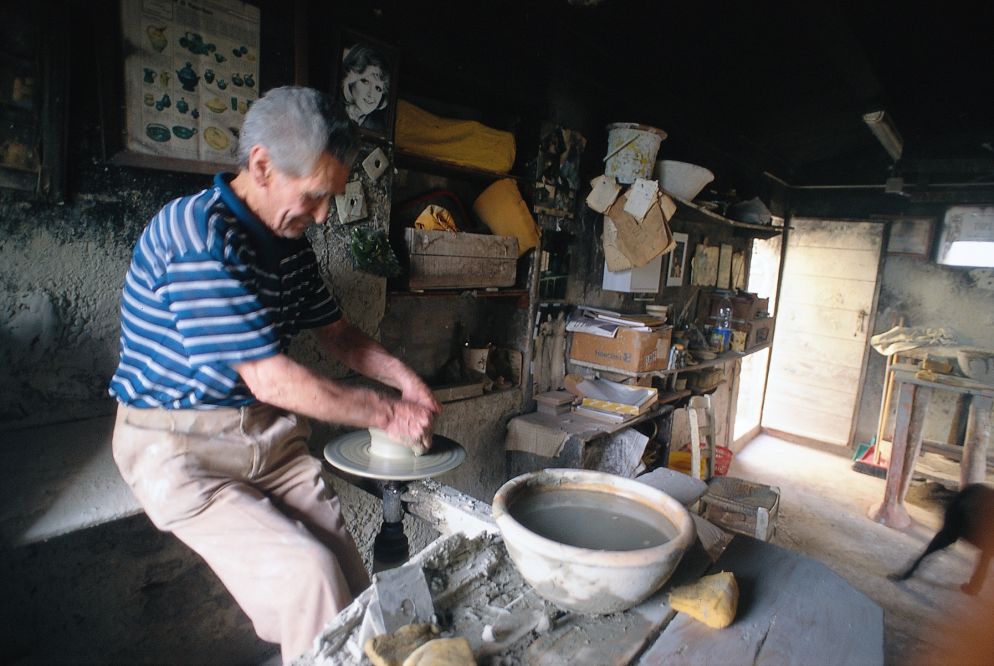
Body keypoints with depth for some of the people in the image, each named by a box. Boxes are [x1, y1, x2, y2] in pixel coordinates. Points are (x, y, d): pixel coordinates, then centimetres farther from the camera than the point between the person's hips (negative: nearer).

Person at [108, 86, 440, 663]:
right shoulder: (199, 236, -22)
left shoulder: (291, 241, 4)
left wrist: (404, 378, -2)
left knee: (352, 581, -5)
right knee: (307, 572, -19)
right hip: (183, 446, -6)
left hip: (271, 435, 7)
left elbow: (338, 332, 14)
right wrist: (389, 413, -18)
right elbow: (272, 379, -25)